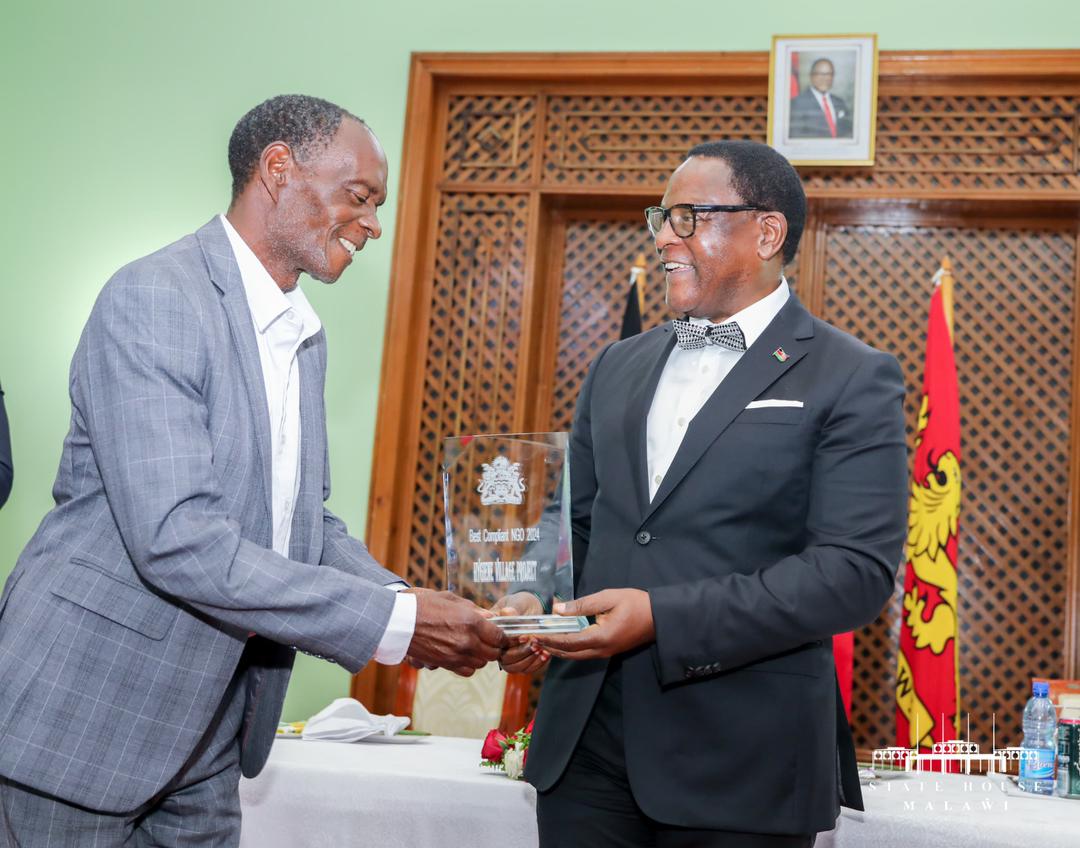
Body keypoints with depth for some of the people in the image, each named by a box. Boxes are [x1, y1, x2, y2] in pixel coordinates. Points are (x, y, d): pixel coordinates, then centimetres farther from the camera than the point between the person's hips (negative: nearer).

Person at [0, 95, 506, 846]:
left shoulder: (305, 339, 11)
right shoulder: (153, 300, -17)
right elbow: (174, 537, -26)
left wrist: (414, 608, -5)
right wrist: (392, 621, -25)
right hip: (83, 716, -8)